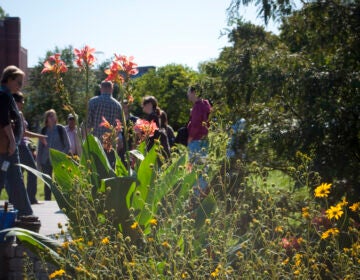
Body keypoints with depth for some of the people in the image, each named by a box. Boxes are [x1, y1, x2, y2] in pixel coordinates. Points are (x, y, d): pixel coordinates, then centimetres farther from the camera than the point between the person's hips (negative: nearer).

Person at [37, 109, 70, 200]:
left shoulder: (60, 129, 1)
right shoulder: (44, 130, 7)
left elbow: (67, 145, 3)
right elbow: (39, 147, 12)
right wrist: (38, 162, 7)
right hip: (46, 160, 2)